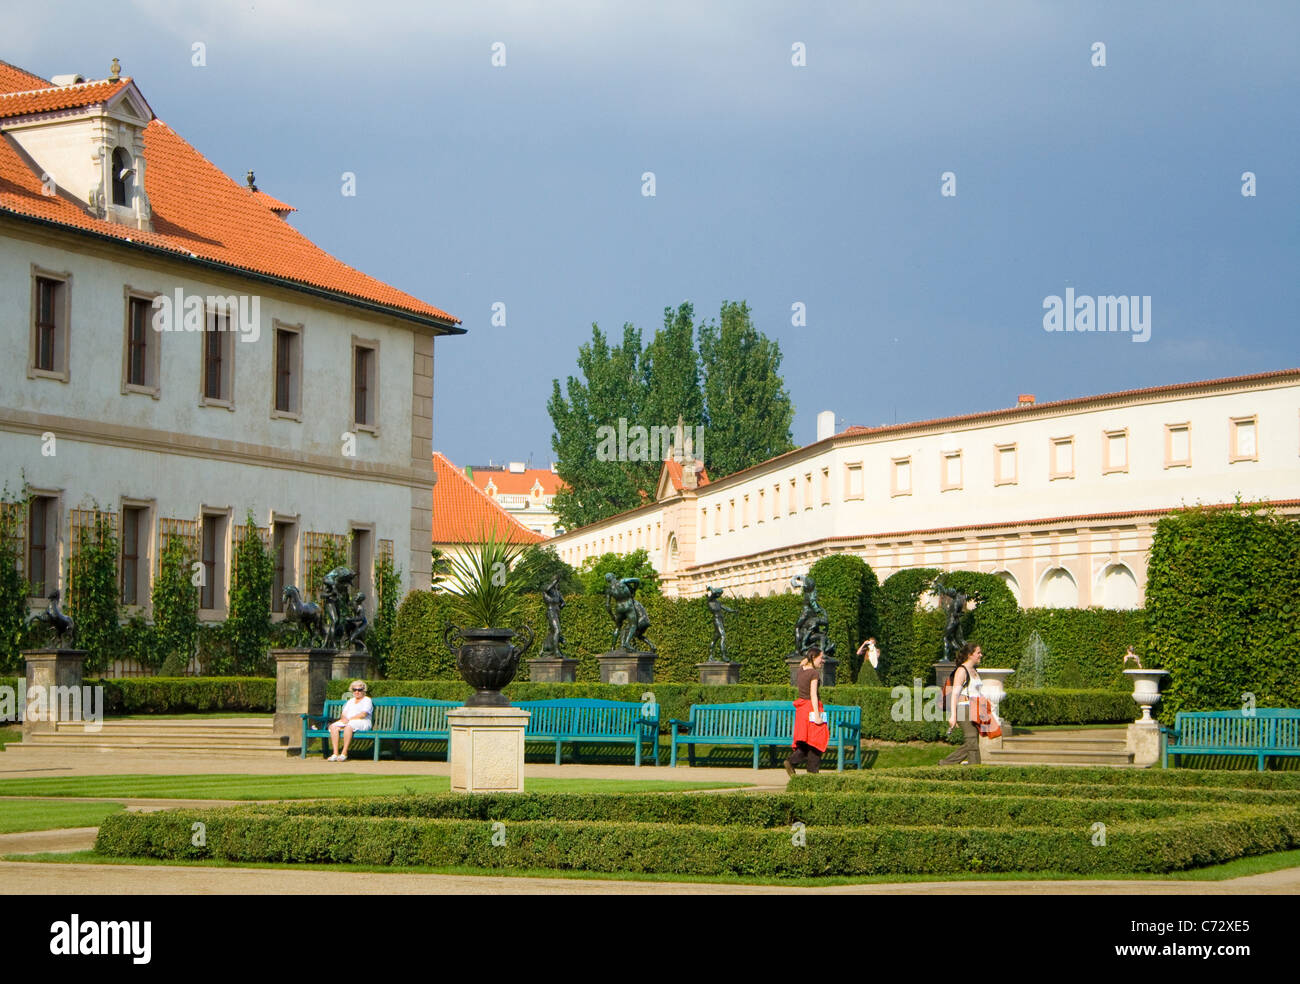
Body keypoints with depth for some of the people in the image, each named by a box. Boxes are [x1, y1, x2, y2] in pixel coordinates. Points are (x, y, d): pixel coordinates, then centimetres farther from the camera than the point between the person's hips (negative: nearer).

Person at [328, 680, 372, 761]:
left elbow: (363, 714, -8)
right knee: (333, 727, -24)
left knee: (349, 726, -40)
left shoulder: (367, 700, 7)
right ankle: (335, 753, -31)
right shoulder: (350, 701, 27)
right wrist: (343, 718, -7)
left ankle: (344, 753, -39)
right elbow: (344, 713, 18)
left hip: (362, 723, -6)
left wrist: (349, 719, -13)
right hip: (347, 722, 6)